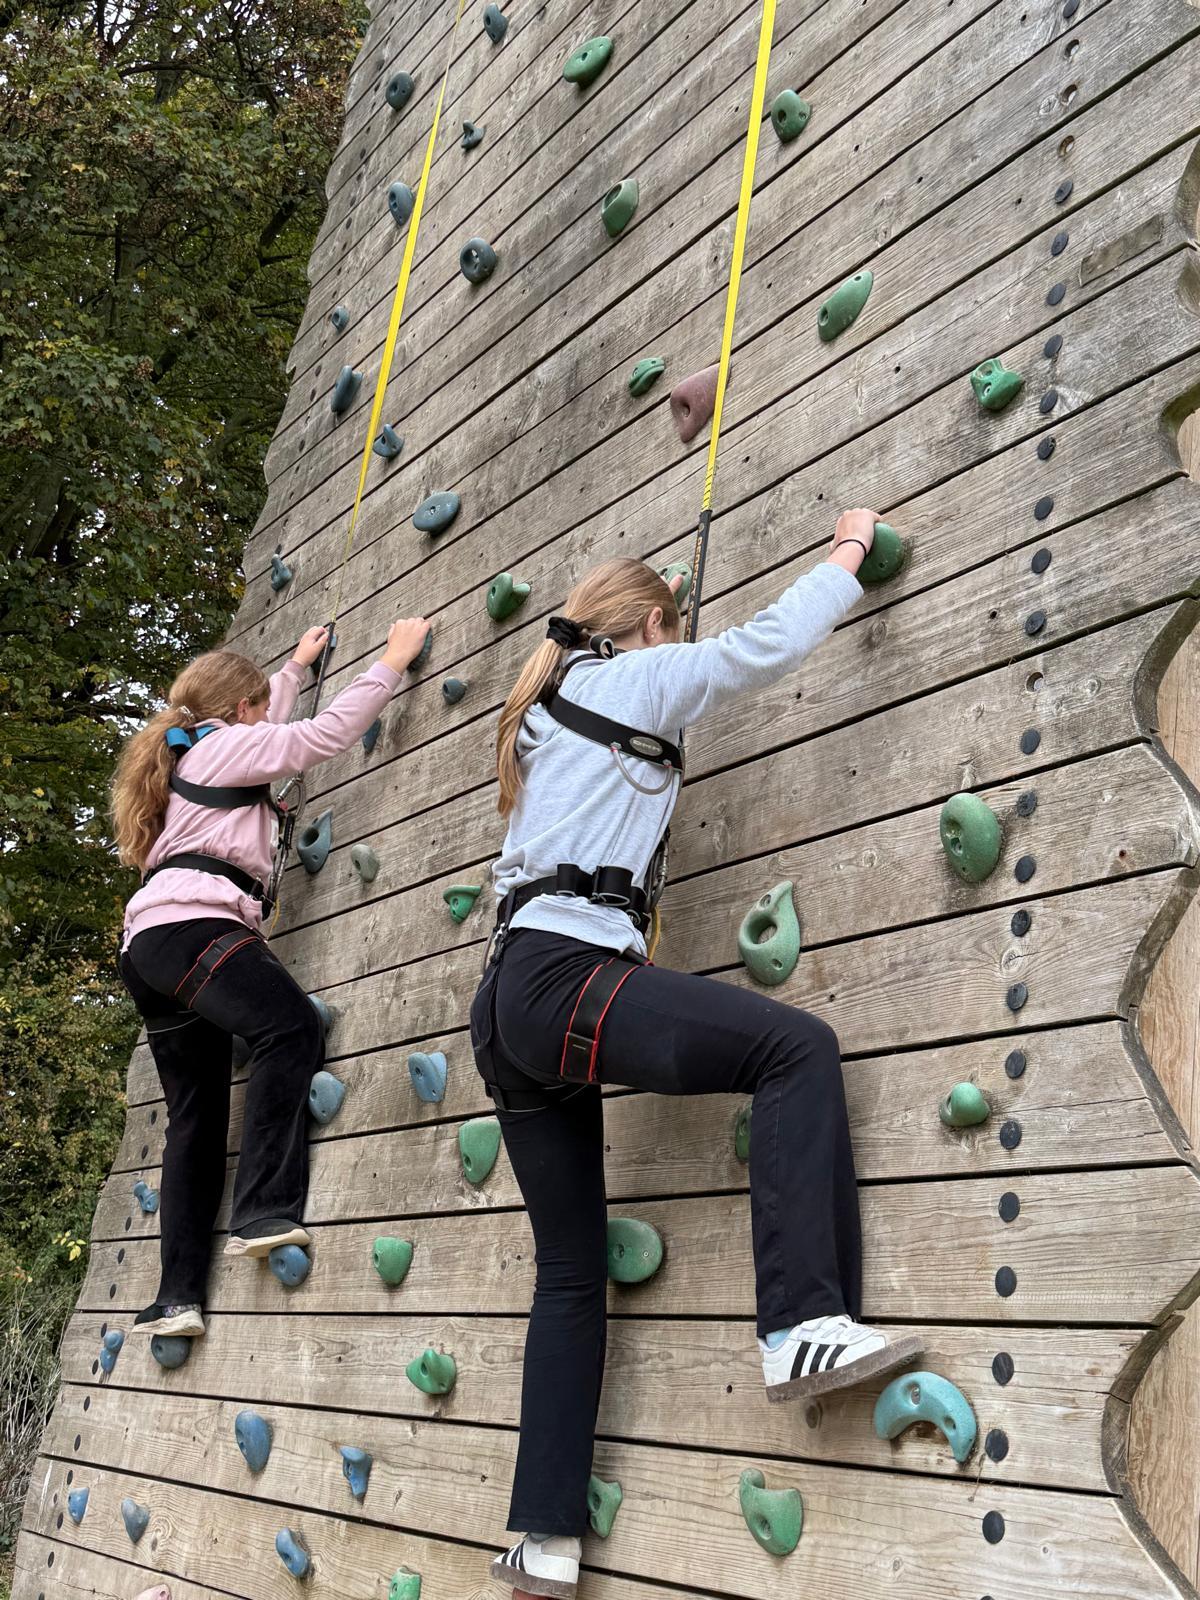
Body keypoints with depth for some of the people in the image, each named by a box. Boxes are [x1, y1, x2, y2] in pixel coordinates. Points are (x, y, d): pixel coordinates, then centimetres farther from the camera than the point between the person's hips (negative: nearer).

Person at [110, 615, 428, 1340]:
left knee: (197, 1116, 7)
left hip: (148, 944, 10)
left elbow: (263, 729, 49)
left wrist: (299, 667, 60)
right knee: (292, 1026, -27)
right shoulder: (227, 745, 5)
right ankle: (264, 1212, -35)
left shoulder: (194, 755, 31)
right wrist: (395, 659, 7)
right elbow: (329, 732, -2)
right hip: (189, 921, -10)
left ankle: (177, 1295, 3)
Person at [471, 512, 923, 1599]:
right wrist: (848, 555, 18)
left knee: (571, 1269, 10)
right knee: (799, 1047, -14)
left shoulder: (548, 711, 28)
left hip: (509, 1004, 9)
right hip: (566, 979, -9)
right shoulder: (630, 678, 6)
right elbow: (770, 647, 2)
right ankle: (804, 1324, -24)